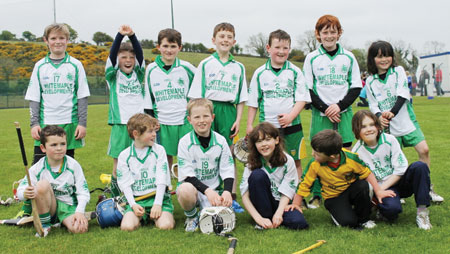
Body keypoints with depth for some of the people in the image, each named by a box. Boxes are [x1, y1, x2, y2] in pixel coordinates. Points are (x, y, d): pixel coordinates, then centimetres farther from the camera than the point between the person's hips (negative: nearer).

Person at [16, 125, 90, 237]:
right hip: (47, 207, 1)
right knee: (42, 184, -30)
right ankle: (44, 225, -11)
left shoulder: (73, 165, -5)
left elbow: (83, 192, -5)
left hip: (69, 207, -1)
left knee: (80, 228, -32)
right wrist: (25, 193, -36)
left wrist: (79, 212, -20)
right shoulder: (37, 168, -7)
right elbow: (20, 189, -11)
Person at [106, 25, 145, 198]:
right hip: (120, 124, -2)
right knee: (118, 165, 1)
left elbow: (140, 54, -3)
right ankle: (115, 199, 11)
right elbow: (112, 55, -9)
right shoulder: (113, 76, 7)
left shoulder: (138, 74, 12)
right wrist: (120, 36, -24)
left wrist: (132, 36, -19)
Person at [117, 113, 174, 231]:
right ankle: (141, 217, 9)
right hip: (136, 199, 0)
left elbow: (162, 180, -3)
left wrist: (157, 204, -13)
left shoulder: (159, 150, 2)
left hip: (158, 196, 0)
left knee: (166, 225, -25)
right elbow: (125, 184, 0)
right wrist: (133, 205, -14)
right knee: (127, 226, -24)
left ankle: (154, 216, 9)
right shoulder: (124, 156, 3)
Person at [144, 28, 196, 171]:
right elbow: (148, 98, 10)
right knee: (165, 160, 8)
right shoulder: (151, 69, 4)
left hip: (185, 122, -1)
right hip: (162, 123, 1)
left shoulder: (187, 68, 0)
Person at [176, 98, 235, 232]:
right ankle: (191, 216, -4)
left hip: (215, 191, 2)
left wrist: (227, 191, -21)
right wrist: (207, 190, -27)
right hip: (192, 187, -2)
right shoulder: (185, 142, -7)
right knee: (185, 190, -37)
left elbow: (228, 171, -1)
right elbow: (186, 174, -13)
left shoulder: (220, 141, 0)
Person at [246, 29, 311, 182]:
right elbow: (253, 101, 9)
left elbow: (302, 98, 0)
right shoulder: (260, 73, 4)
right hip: (267, 124, 0)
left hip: (292, 125, 0)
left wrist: (291, 116, -14)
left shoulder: (295, 72, 3)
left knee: (295, 162, 6)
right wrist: (249, 124, 6)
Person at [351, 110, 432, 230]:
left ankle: (422, 211, -22)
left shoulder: (389, 140, -8)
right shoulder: (357, 151, -7)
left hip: (398, 182, 2)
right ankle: (382, 207, 3)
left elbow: (401, 168, -9)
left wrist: (382, 188, -15)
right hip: (379, 187, -2)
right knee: (392, 208, -36)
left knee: (420, 166, -28)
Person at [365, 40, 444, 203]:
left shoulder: (398, 71, 0)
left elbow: (403, 95, -11)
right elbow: (373, 105, 2)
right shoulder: (370, 81, 4)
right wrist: (379, 116, -20)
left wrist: (392, 112, -25)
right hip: (389, 126, 1)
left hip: (406, 120, 0)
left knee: (423, 150, -10)